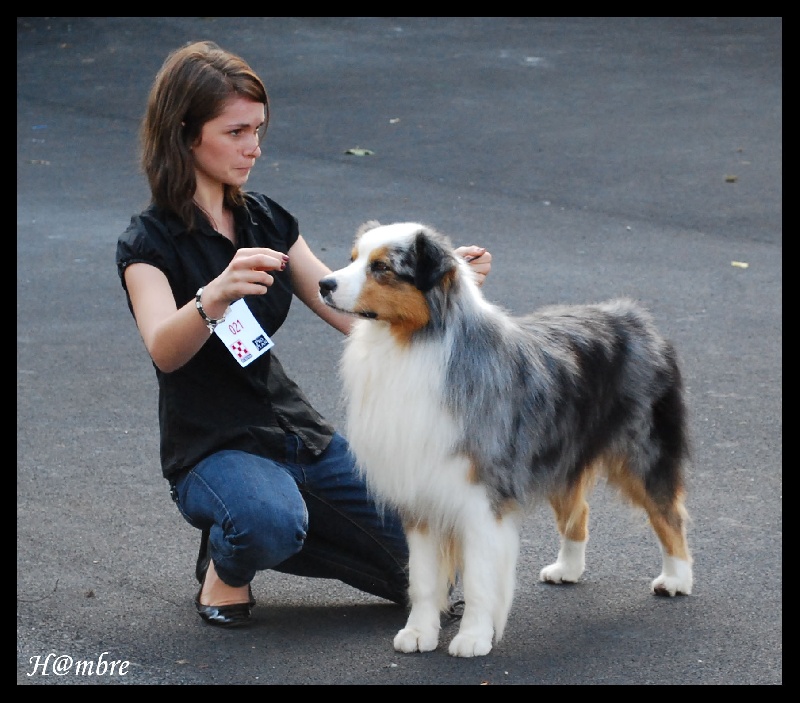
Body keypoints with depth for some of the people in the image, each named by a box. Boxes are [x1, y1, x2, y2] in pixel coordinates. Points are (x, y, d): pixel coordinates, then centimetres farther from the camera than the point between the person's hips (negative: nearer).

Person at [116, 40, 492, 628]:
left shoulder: (268, 221, 8)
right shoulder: (149, 245, -12)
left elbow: (353, 314, 8)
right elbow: (165, 351, -31)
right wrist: (214, 296, -53)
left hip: (296, 429, 7)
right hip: (212, 448, -7)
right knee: (271, 522, -41)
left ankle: (258, 527, 14)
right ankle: (228, 564, -5)